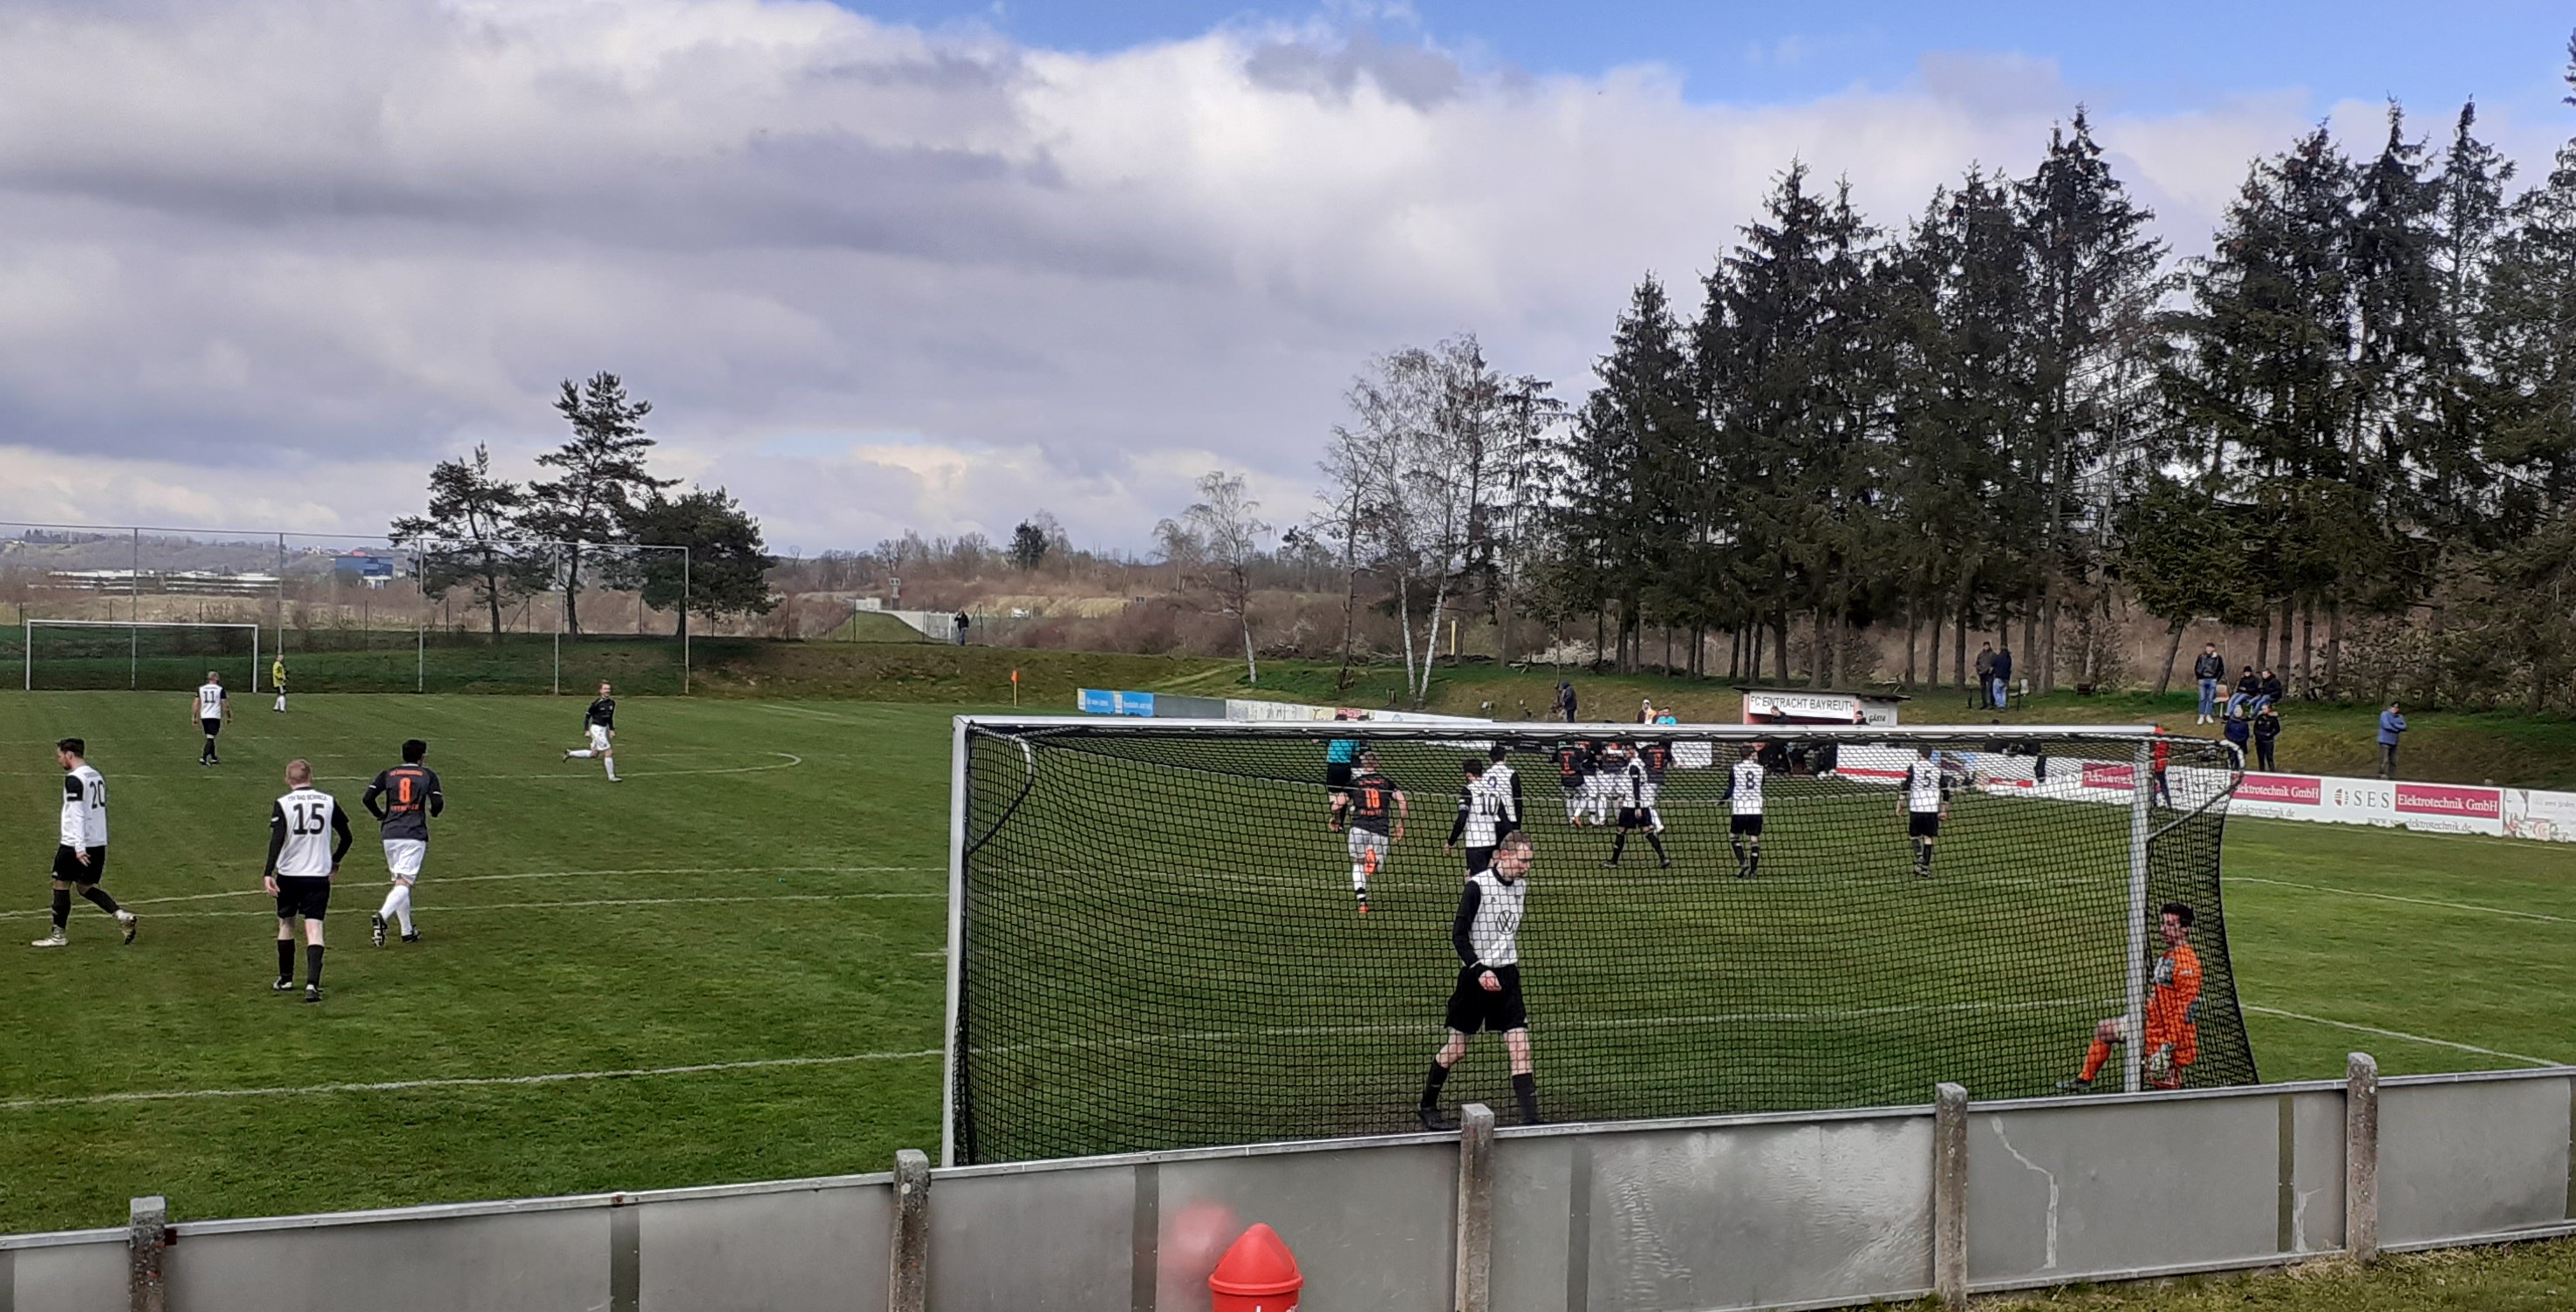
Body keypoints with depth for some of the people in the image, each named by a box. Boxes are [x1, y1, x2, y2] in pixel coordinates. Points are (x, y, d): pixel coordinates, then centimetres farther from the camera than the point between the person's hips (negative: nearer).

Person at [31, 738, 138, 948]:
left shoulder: (74, 779, -15)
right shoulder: (96, 775, 12)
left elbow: (76, 813, -21)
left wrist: (78, 847, -24)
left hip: (76, 845, -8)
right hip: (99, 843, 8)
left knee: (61, 885, 6)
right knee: (85, 886, 16)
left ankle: (59, 935, 11)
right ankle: (121, 915, 0)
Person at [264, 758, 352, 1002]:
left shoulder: (282, 804, -5)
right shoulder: (328, 801, 1)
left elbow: (276, 840, -15)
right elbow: (347, 837, 8)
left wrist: (268, 873, -17)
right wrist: (335, 861, 24)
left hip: (288, 874, 0)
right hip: (319, 875, 0)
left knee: (286, 923, 18)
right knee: (314, 929, -3)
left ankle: (285, 979, 29)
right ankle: (312, 983, -18)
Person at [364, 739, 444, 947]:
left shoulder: (388, 774, 11)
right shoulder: (428, 775, 5)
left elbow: (367, 799, 0)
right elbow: (438, 803, -4)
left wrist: (381, 816, 17)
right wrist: (433, 811, 19)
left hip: (390, 835, 4)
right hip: (415, 835, -4)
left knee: (398, 881, 16)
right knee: (404, 883, -10)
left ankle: (407, 931, 19)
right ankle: (381, 916, -35)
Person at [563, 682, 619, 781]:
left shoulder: (612, 703, 5)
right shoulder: (597, 703, -16)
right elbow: (587, 715, -8)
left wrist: (612, 730, 13)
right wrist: (586, 730, -10)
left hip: (604, 729, 8)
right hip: (597, 729, -8)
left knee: (593, 754, 17)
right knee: (609, 752, -9)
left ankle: (570, 754, 33)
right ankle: (611, 777, -1)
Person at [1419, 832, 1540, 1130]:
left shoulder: (1521, 885, 6)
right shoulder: (1478, 885, -14)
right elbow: (1458, 934, -15)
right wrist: (1480, 970, -22)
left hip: (1507, 975, 5)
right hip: (1476, 975, -5)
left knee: (1520, 1046, -6)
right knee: (1457, 1048, 6)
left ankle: (1530, 1118, -7)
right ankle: (1428, 1107, 25)